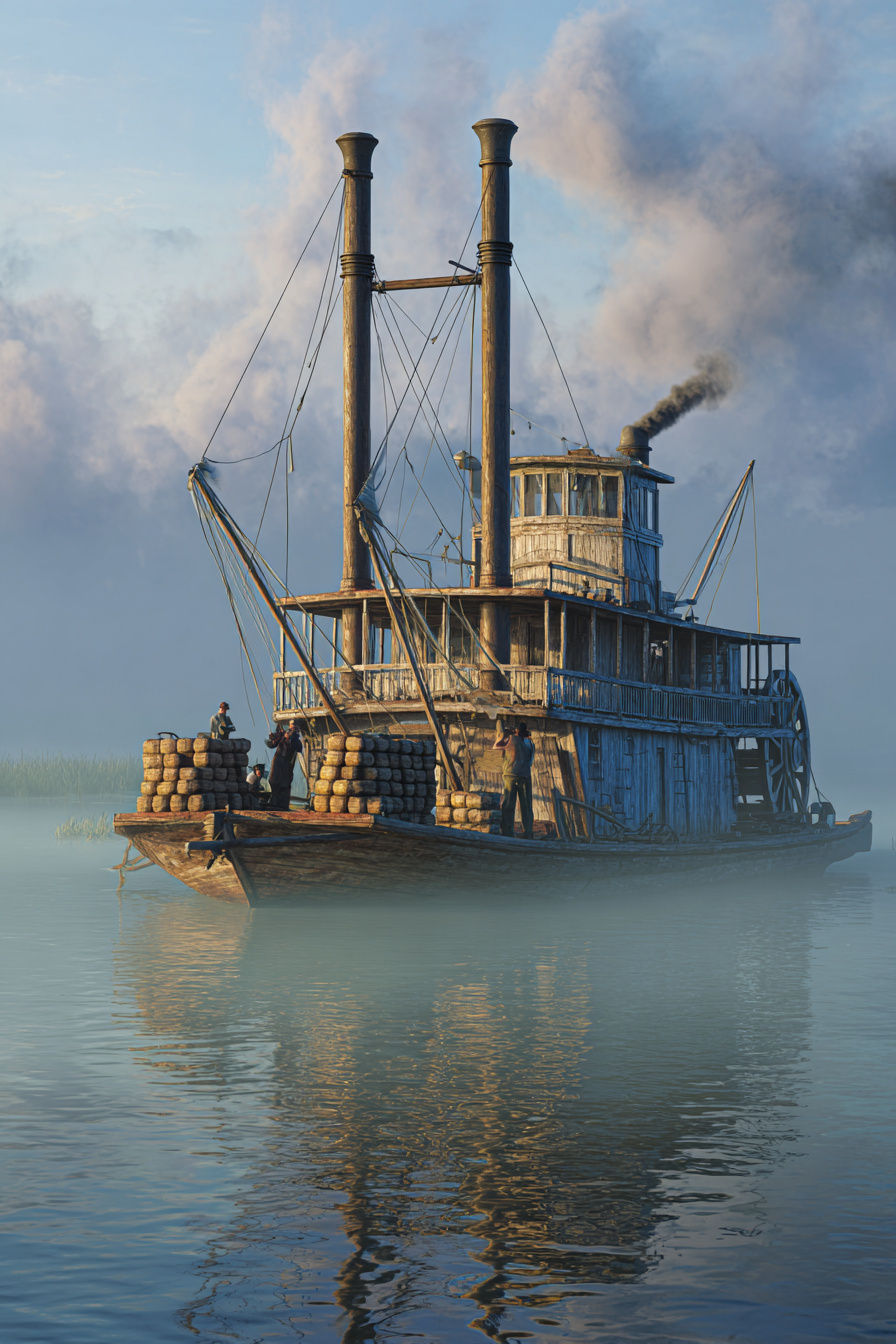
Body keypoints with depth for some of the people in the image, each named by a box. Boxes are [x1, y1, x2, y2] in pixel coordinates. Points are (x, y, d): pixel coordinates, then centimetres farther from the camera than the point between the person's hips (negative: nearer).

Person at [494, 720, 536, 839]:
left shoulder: (511, 739, -2)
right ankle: (528, 834, 3)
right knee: (526, 806, 6)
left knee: (508, 805, 0)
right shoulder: (530, 743, 9)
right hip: (526, 776, 3)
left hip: (510, 775, -3)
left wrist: (505, 735, 21)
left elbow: (496, 746, 9)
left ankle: (507, 832, -6)